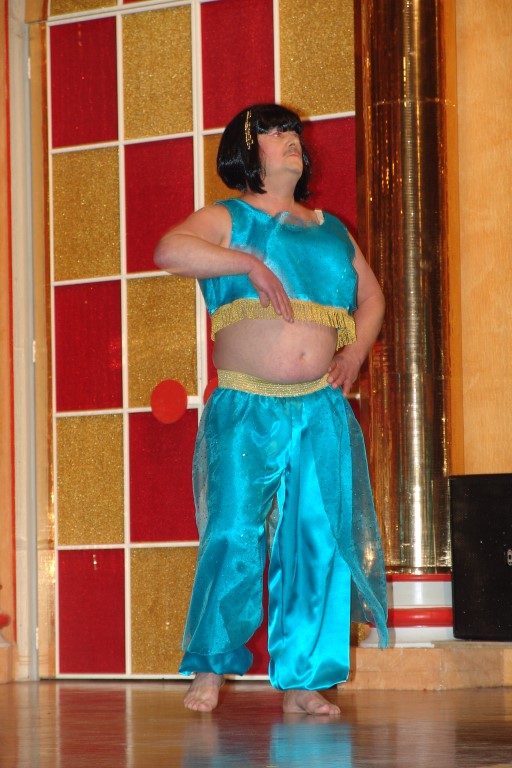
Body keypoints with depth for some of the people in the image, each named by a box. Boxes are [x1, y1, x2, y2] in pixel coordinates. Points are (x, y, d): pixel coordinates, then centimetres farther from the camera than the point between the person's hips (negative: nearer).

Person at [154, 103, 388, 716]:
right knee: (234, 533, -12)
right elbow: (170, 251, -13)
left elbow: (371, 297, 26)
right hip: (245, 410, -4)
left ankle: (301, 680, 3)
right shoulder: (227, 220, 6)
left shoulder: (331, 230, 20)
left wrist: (357, 349, 7)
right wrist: (250, 263, -19)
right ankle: (210, 666, 4)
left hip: (322, 410, 4)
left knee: (317, 539, -2)